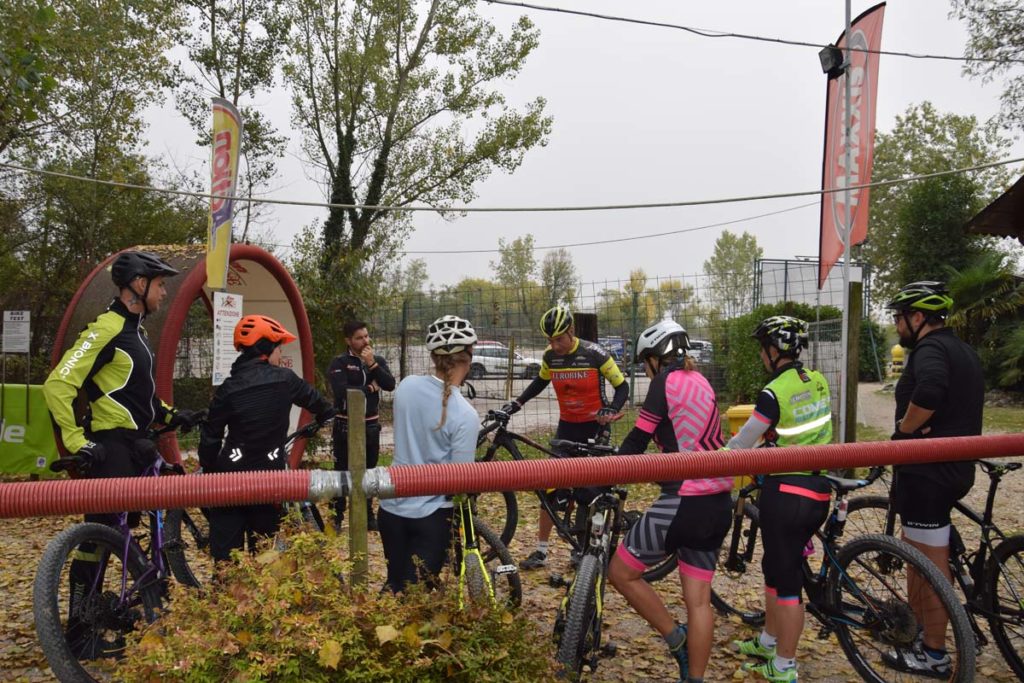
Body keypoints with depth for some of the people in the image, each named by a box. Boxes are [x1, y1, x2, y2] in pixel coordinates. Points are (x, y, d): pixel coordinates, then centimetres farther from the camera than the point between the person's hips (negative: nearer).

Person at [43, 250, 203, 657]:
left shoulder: (134, 330, 15)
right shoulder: (107, 329, -15)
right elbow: (57, 385, -22)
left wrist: (170, 415, 14)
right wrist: (76, 441, -24)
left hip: (135, 444, 10)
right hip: (110, 447, -10)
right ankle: (79, 632, 5)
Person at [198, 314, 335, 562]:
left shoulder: (229, 388, -5)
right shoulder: (285, 379, -5)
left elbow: (211, 436, -3)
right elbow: (314, 399, 12)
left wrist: (208, 470, 9)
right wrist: (326, 414, 32)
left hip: (231, 475, 0)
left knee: (225, 547, 7)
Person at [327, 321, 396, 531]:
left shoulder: (378, 360, 7)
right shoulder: (339, 363, -8)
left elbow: (390, 385, -9)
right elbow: (341, 391, -23)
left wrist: (372, 364, -18)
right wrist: (369, 388, -12)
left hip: (371, 425, 4)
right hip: (346, 426, -4)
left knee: (369, 472, 13)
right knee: (342, 472, 1)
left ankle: (368, 515, 24)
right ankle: (337, 517, 11)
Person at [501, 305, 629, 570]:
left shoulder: (594, 353, -16)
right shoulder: (551, 356, -2)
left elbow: (622, 386, -8)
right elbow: (540, 381, 18)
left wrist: (611, 410, -26)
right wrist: (517, 404, 7)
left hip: (594, 427, -4)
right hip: (567, 426, 4)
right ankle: (541, 551, 8)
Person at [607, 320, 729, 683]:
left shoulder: (667, 380, -8)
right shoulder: (700, 382, 15)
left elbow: (637, 439, -9)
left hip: (684, 503, -8)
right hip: (718, 502, 8)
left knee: (621, 572, 6)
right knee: (699, 599, 12)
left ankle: (677, 640, 10)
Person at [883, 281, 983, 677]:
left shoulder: (930, 350, -17)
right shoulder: (963, 351, 15)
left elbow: (928, 394, -38)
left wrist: (903, 428, -20)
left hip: (926, 471, -10)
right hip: (953, 467, 10)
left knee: (931, 565, 0)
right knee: (919, 555, 22)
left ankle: (933, 655, 10)